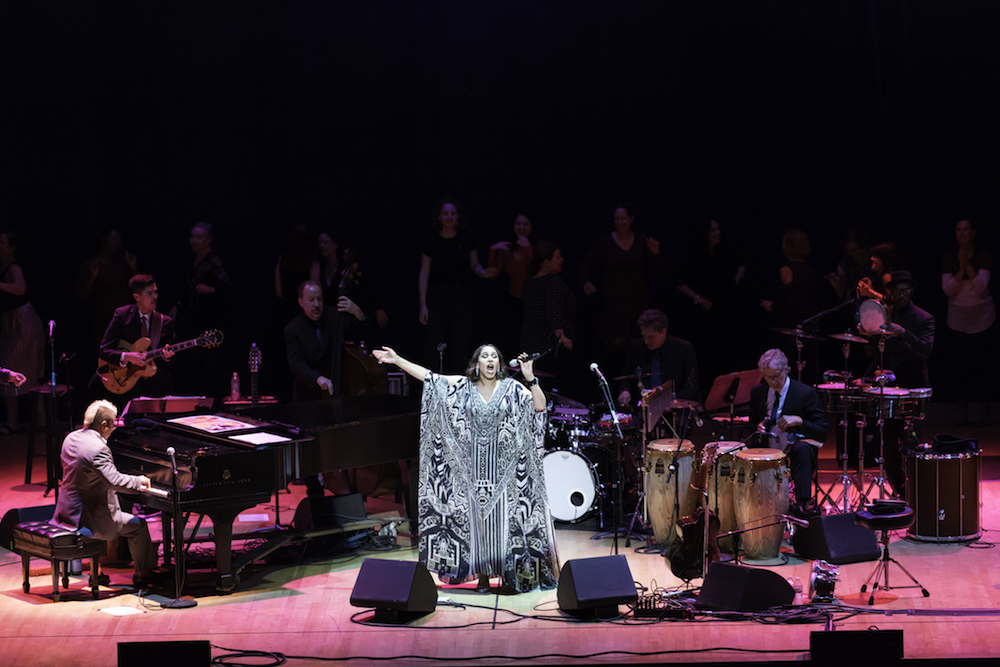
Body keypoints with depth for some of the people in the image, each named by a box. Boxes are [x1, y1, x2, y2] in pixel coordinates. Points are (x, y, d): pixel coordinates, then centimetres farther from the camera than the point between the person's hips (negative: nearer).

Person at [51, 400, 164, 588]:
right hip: (89, 519, -9)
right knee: (138, 526, 7)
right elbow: (115, 481, -30)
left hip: (67, 511, 9)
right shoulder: (98, 448, -25)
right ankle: (143, 574, 20)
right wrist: (138, 481, -11)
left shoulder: (71, 439, 4)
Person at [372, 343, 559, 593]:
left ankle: (509, 573, 4)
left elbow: (539, 406, -9)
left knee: (504, 519, -3)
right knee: (477, 519, 2)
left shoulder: (511, 388, 1)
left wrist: (530, 378, -22)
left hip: (504, 467, -1)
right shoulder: (464, 386, 4)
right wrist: (396, 360, -2)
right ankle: (483, 575, 8)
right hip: (474, 467, 1)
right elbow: (429, 376, 2)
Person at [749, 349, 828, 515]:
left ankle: (802, 503, -47)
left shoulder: (806, 393, -7)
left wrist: (799, 421, -27)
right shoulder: (757, 392, 7)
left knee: (802, 449, -39)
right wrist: (758, 427, -5)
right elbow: (752, 422, 21)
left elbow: (822, 434, -9)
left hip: (795, 449, -3)